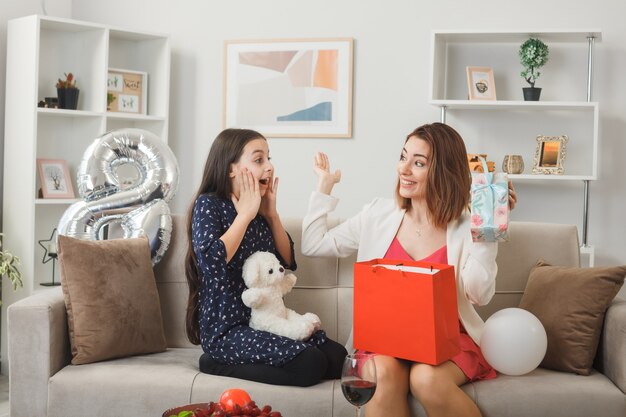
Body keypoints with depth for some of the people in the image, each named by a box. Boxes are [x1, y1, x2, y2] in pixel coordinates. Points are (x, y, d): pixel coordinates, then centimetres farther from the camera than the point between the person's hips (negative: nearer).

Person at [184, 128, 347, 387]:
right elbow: (211, 262, -27)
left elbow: (287, 262, 13)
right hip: (226, 330, -8)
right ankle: (217, 364, -6)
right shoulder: (209, 204, -10)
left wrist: (272, 214, 2)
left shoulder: (258, 211, 9)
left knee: (336, 355, -8)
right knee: (310, 363, -23)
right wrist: (245, 215, -17)